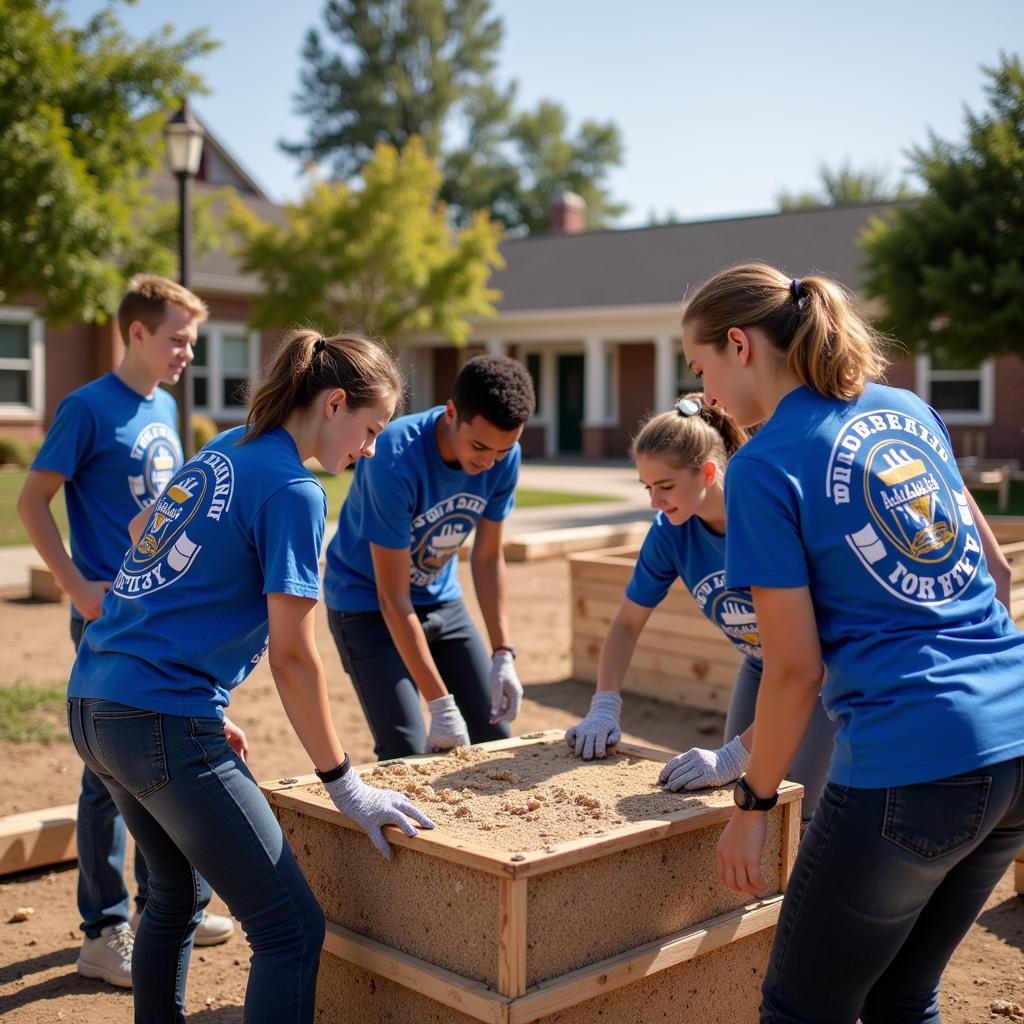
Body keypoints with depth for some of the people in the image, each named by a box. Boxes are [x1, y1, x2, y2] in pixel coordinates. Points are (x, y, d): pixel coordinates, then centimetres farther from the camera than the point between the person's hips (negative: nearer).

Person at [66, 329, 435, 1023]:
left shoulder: (223, 451, 14)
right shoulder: (295, 491, -12)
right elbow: (292, 656, -14)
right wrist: (345, 785, -6)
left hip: (92, 705, 10)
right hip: (163, 723, -10)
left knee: (179, 894, 26)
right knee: (293, 928, -4)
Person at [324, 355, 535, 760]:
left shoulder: (503, 457, -15)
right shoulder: (394, 462, -33)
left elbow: (488, 557, -2)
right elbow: (393, 599, -28)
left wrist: (503, 655, -11)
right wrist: (441, 705, -28)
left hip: (441, 598, 6)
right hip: (366, 603, -6)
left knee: (493, 736, 4)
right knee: (406, 754, -15)